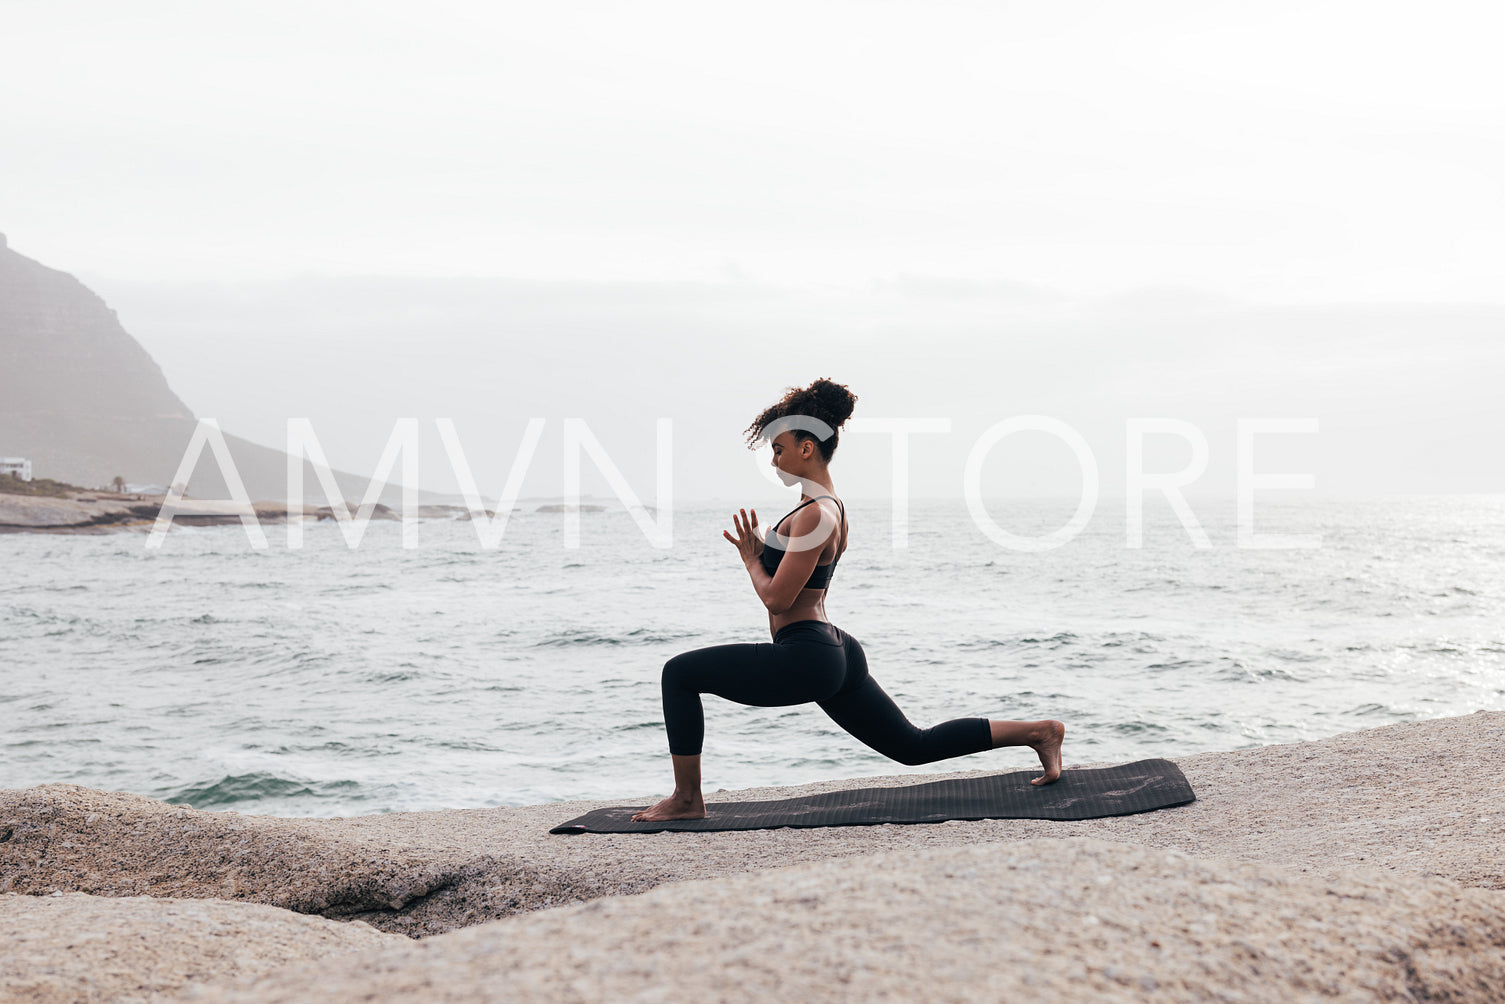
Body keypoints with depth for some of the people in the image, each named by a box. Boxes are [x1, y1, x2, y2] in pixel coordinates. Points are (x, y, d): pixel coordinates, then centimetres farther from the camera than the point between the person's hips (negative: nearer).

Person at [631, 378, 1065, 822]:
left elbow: (777, 598, -18)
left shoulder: (814, 514, -16)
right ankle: (1039, 731, 16)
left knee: (679, 673, -3)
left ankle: (687, 798, 3)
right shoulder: (830, 506, 15)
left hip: (805, 659, -10)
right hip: (836, 653, 10)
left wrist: (750, 558, -1)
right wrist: (761, 549, 13)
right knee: (914, 745, 18)